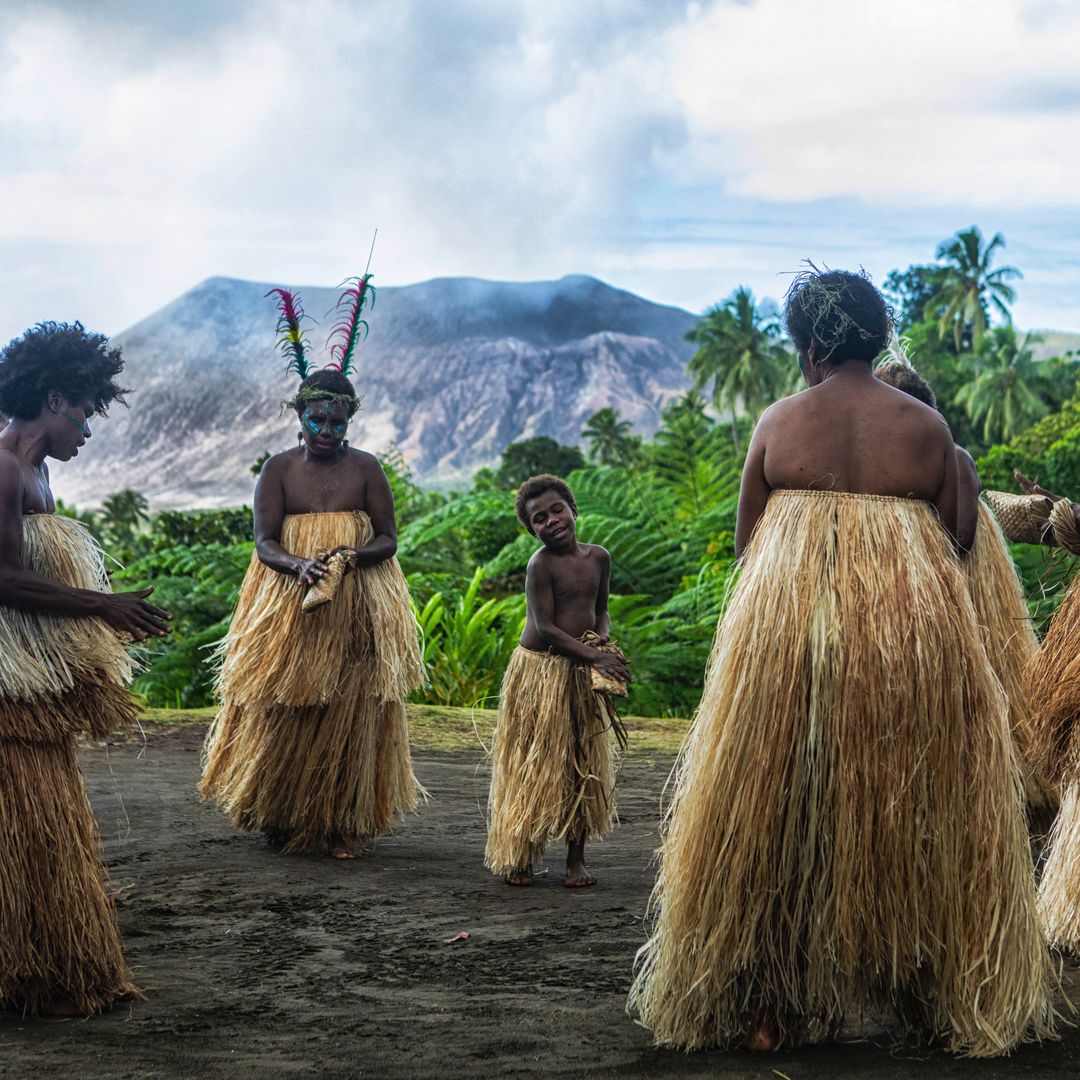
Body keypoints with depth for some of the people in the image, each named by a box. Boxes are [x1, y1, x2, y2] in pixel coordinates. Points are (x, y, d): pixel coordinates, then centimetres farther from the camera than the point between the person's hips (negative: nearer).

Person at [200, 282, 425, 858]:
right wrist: (298, 565, -24)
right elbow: (264, 541, -3)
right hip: (287, 607, 0)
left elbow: (388, 538, 3)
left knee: (349, 717, -1)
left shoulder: (366, 468, 3)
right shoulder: (278, 469, 3)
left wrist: (349, 556, -18)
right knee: (283, 715, -1)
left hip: (357, 610, 0)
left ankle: (342, 825, 6)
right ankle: (282, 820, 12)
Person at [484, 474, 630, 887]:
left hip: (582, 675, 6)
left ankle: (576, 858, 15)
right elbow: (544, 627, -18)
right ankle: (514, 856, 9)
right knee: (532, 766, -1)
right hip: (540, 670, -6)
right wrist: (594, 656, -21)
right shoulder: (541, 564, -14)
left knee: (584, 767, 7)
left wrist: (603, 638, -4)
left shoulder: (598, 557, 5)